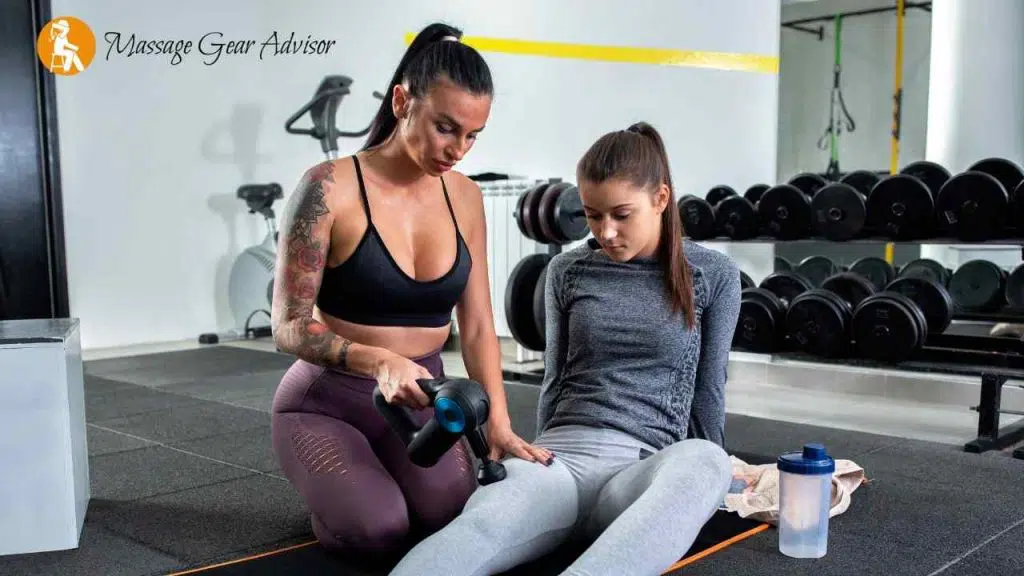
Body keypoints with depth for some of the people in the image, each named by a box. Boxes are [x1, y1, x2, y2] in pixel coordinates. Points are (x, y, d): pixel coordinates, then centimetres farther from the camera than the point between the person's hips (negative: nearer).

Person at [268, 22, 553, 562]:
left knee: (454, 513, -24)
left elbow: (477, 326, 0)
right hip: (326, 402, -3)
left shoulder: (464, 196, 0)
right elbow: (289, 326, -17)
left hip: (418, 402, 4)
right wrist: (377, 362, -34)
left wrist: (498, 425, -13)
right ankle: (331, 491, 8)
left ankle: (385, 474, 11)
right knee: (380, 531, -28)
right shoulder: (330, 188, -17)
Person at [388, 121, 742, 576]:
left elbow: (708, 387, 11)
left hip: (645, 469, -1)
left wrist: (706, 483, 18)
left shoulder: (713, 274, 4)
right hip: (562, 455, 1)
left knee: (701, 462, -40)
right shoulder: (567, 271, 10)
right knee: (480, 523, -35)